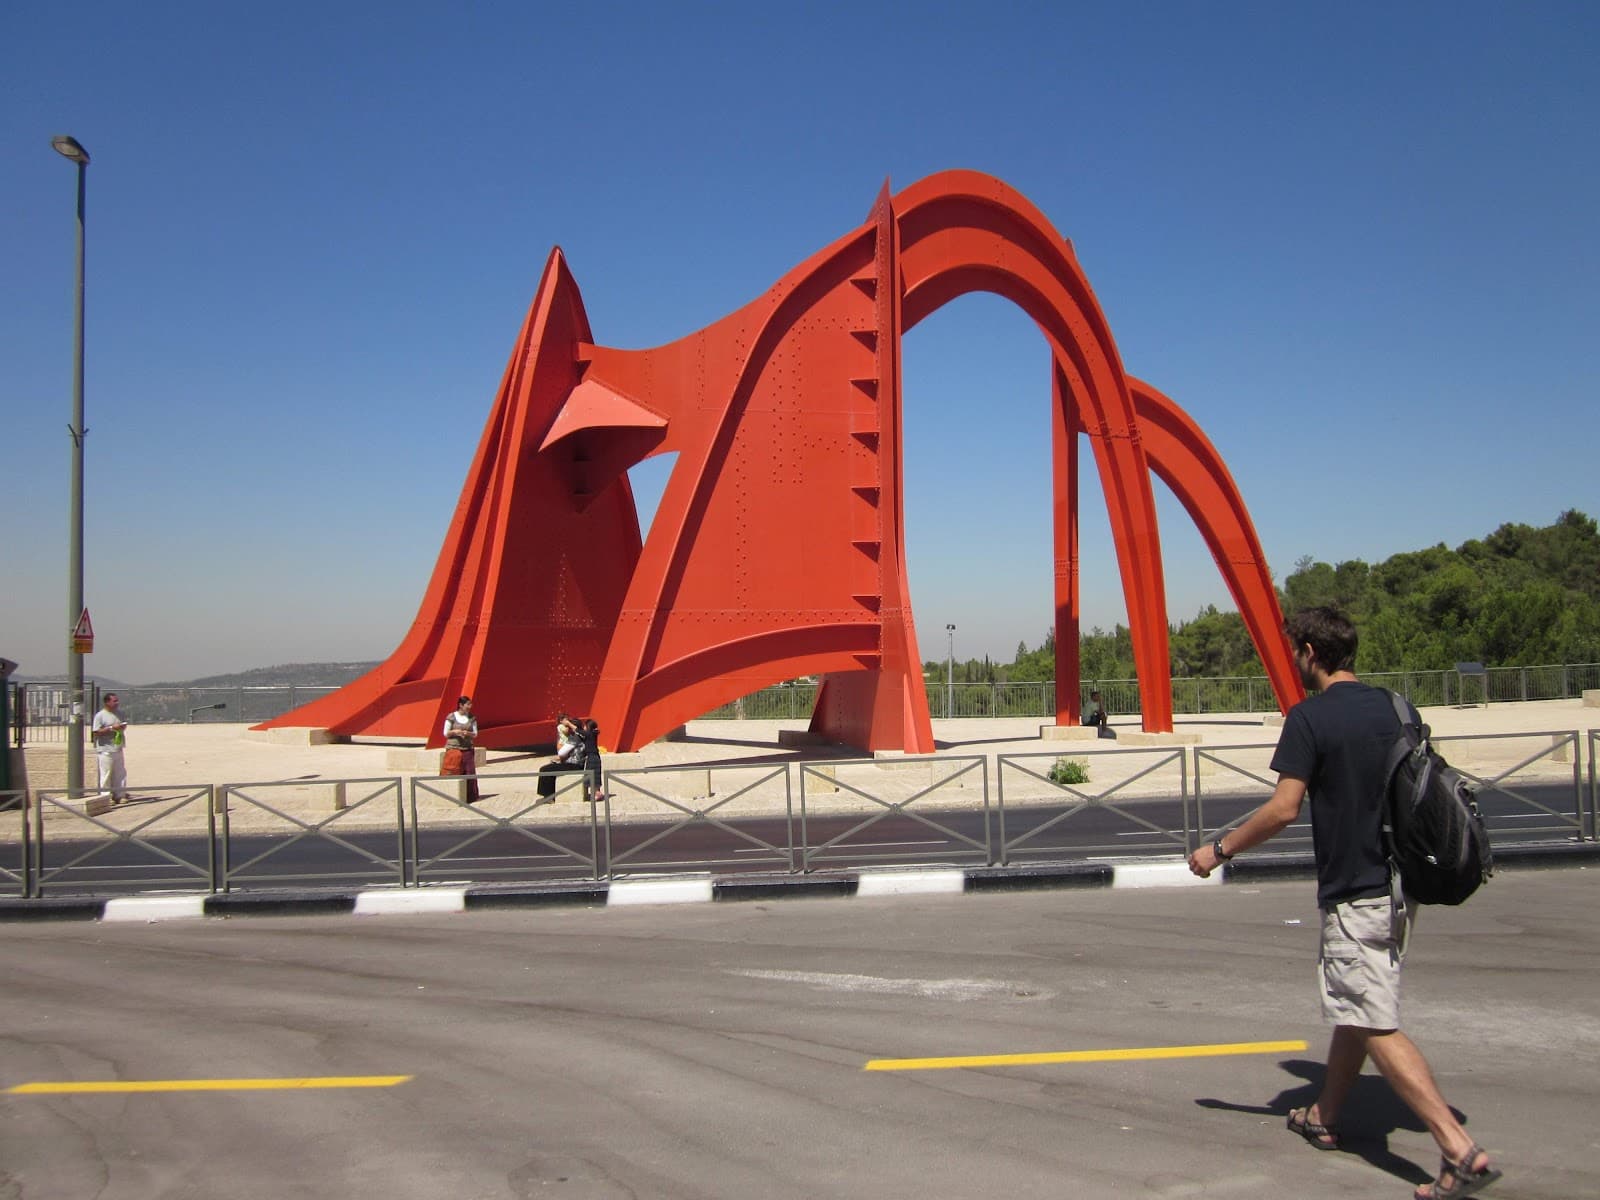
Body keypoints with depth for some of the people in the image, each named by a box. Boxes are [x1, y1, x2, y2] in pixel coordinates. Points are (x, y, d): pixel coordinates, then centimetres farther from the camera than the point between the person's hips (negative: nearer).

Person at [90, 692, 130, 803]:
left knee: (120, 773, 9)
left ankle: (120, 795, 17)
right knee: (106, 774, -3)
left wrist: (123, 727, 1)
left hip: (118, 749, 7)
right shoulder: (100, 715, -9)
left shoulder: (119, 714, 12)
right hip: (105, 751, -7)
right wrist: (111, 728, -21)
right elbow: (96, 732, -14)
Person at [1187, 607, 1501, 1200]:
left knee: (1377, 1025, -5)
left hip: (1355, 895, -9)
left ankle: (1460, 1150, -10)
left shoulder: (1311, 716, -16)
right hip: (1399, 882, 9)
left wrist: (1219, 849, -9)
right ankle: (1324, 1117, 33)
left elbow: (1283, 809, -20)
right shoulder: (1386, 706, 7)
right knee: (1355, 1007, 20)